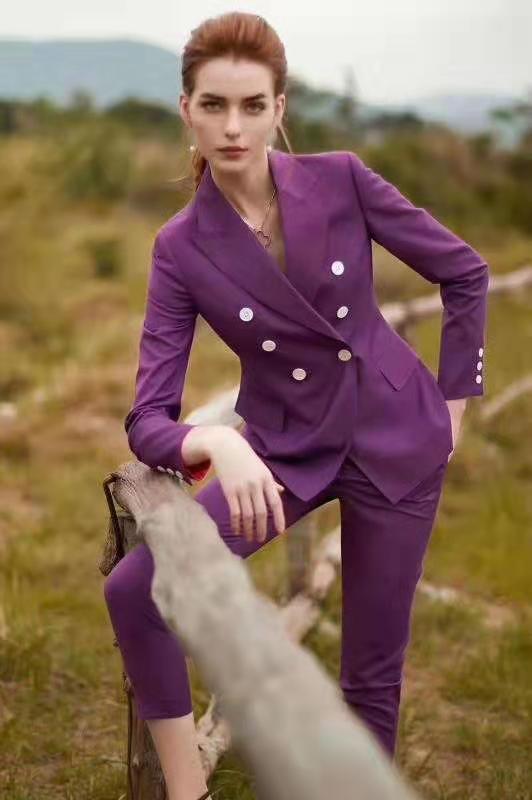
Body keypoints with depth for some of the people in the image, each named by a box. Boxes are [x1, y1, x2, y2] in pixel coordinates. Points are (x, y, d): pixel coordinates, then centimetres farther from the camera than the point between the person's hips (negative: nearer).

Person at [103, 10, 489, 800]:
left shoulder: (342, 180, -14)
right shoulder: (181, 248, -13)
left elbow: (465, 271, 0)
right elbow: (147, 421, -19)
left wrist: (454, 399, 2)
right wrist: (218, 443, -40)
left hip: (397, 436, 0)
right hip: (283, 447, 1)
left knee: (373, 670, 7)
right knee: (135, 588, -18)